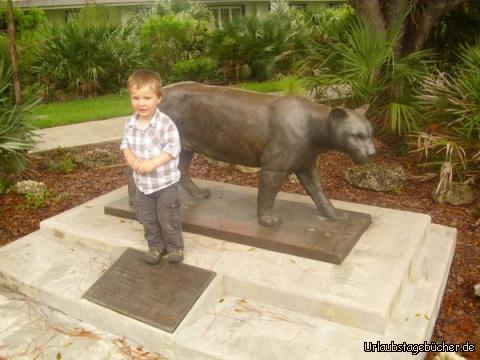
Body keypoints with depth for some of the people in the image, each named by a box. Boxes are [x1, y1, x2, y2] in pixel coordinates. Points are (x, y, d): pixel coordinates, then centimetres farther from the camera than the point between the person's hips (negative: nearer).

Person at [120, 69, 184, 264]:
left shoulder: (165, 123, -19)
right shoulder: (130, 123, -2)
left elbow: (173, 148, -20)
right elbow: (125, 144, 7)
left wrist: (152, 163, -27)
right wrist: (132, 160, -14)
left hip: (166, 183, -5)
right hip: (142, 183, 5)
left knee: (169, 219, 7)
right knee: (147, 219, 17)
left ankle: (175, 247, 28)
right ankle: (155, 246, 35)